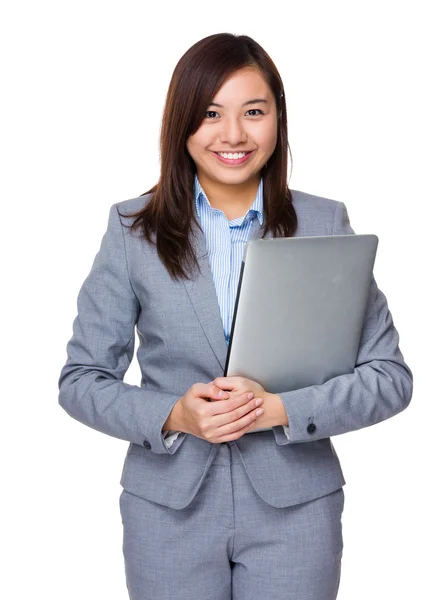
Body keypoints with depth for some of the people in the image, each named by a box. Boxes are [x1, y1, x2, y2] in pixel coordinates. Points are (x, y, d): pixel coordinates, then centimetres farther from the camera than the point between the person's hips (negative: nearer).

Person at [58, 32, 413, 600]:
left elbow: (389, 375, -4)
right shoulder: (132, 229, -2)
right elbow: (82, 378, 0)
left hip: (294, 508, 0)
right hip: (169, 509, 0)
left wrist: (280, 409, -17)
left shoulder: (324, 224, -3)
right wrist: (171, 416, -16)